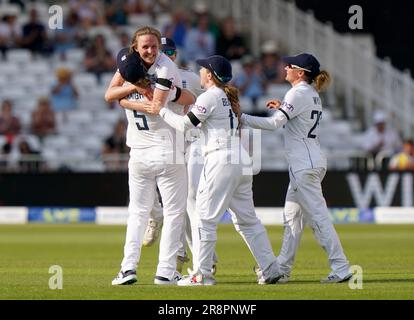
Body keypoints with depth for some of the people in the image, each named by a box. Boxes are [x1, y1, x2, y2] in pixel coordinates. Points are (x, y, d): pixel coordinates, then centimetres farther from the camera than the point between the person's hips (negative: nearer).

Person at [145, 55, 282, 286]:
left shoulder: (210, 97, -6)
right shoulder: (230, 97, 19)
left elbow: (184, 124, -8)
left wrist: (161, 111, 4)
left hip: (221, 160, -9)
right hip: (242, 161, 9)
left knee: (206, 217, -4)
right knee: (247, 219, 13)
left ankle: (202, 274, -6)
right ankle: (271, 270, 11)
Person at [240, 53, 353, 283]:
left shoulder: (298, 93, -12)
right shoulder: (313, 95, 16)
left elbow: (275, 123, -18)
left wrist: (242, 118, -14)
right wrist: (283, 107, 23)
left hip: (304, 164, -10)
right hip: (312, 162, 10)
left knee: (318, 216, -10)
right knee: (292, 217, 14)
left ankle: (341, 268, -12)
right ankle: (283, 269, 19)